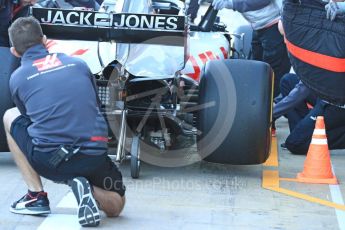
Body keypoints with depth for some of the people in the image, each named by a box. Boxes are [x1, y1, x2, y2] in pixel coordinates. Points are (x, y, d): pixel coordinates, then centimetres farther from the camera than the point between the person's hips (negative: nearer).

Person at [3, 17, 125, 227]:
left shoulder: (17, 78, 8)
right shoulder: (79, 64, 14)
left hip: (48, 162, -1)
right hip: (94, 159, 2)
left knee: (10, 117, 26)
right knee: (116, 206, 29)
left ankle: (36, 196, 18)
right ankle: (86, 187, -8)